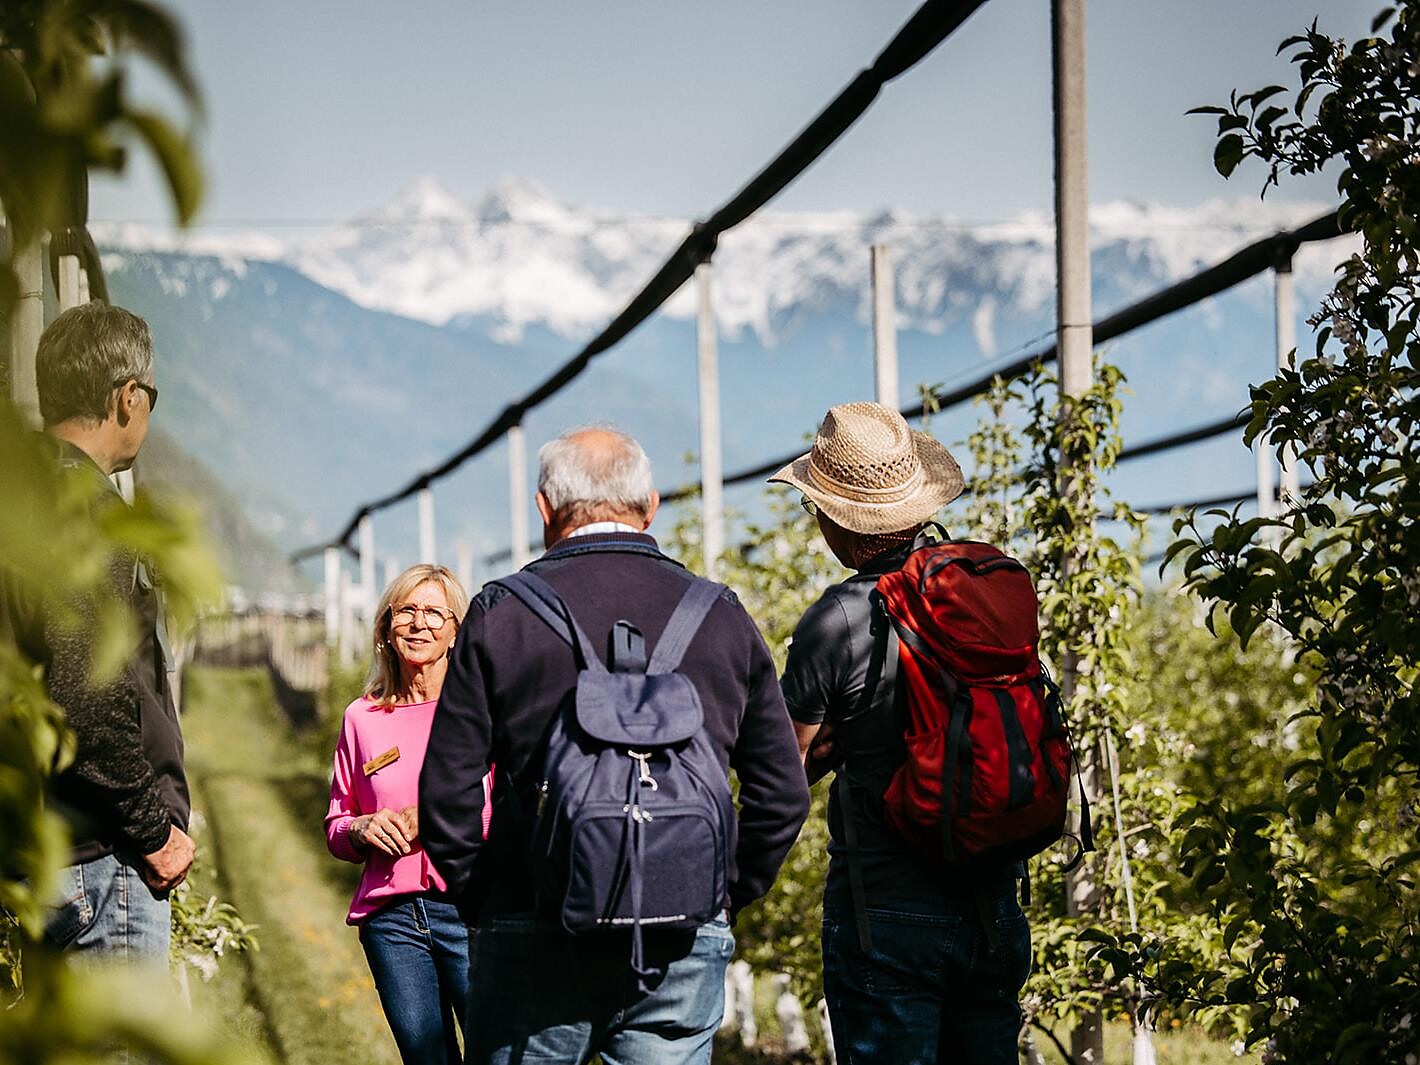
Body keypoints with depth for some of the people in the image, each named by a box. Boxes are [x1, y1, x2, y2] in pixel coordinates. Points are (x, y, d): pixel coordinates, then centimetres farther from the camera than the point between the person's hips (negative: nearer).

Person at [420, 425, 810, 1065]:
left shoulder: (500, 614, -1)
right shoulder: (721, 617, 5)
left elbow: (447, 795, -3)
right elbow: (783, 795, 6)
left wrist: (482, 905, 9)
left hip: (534, 940, -1)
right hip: (684, 945, 2)